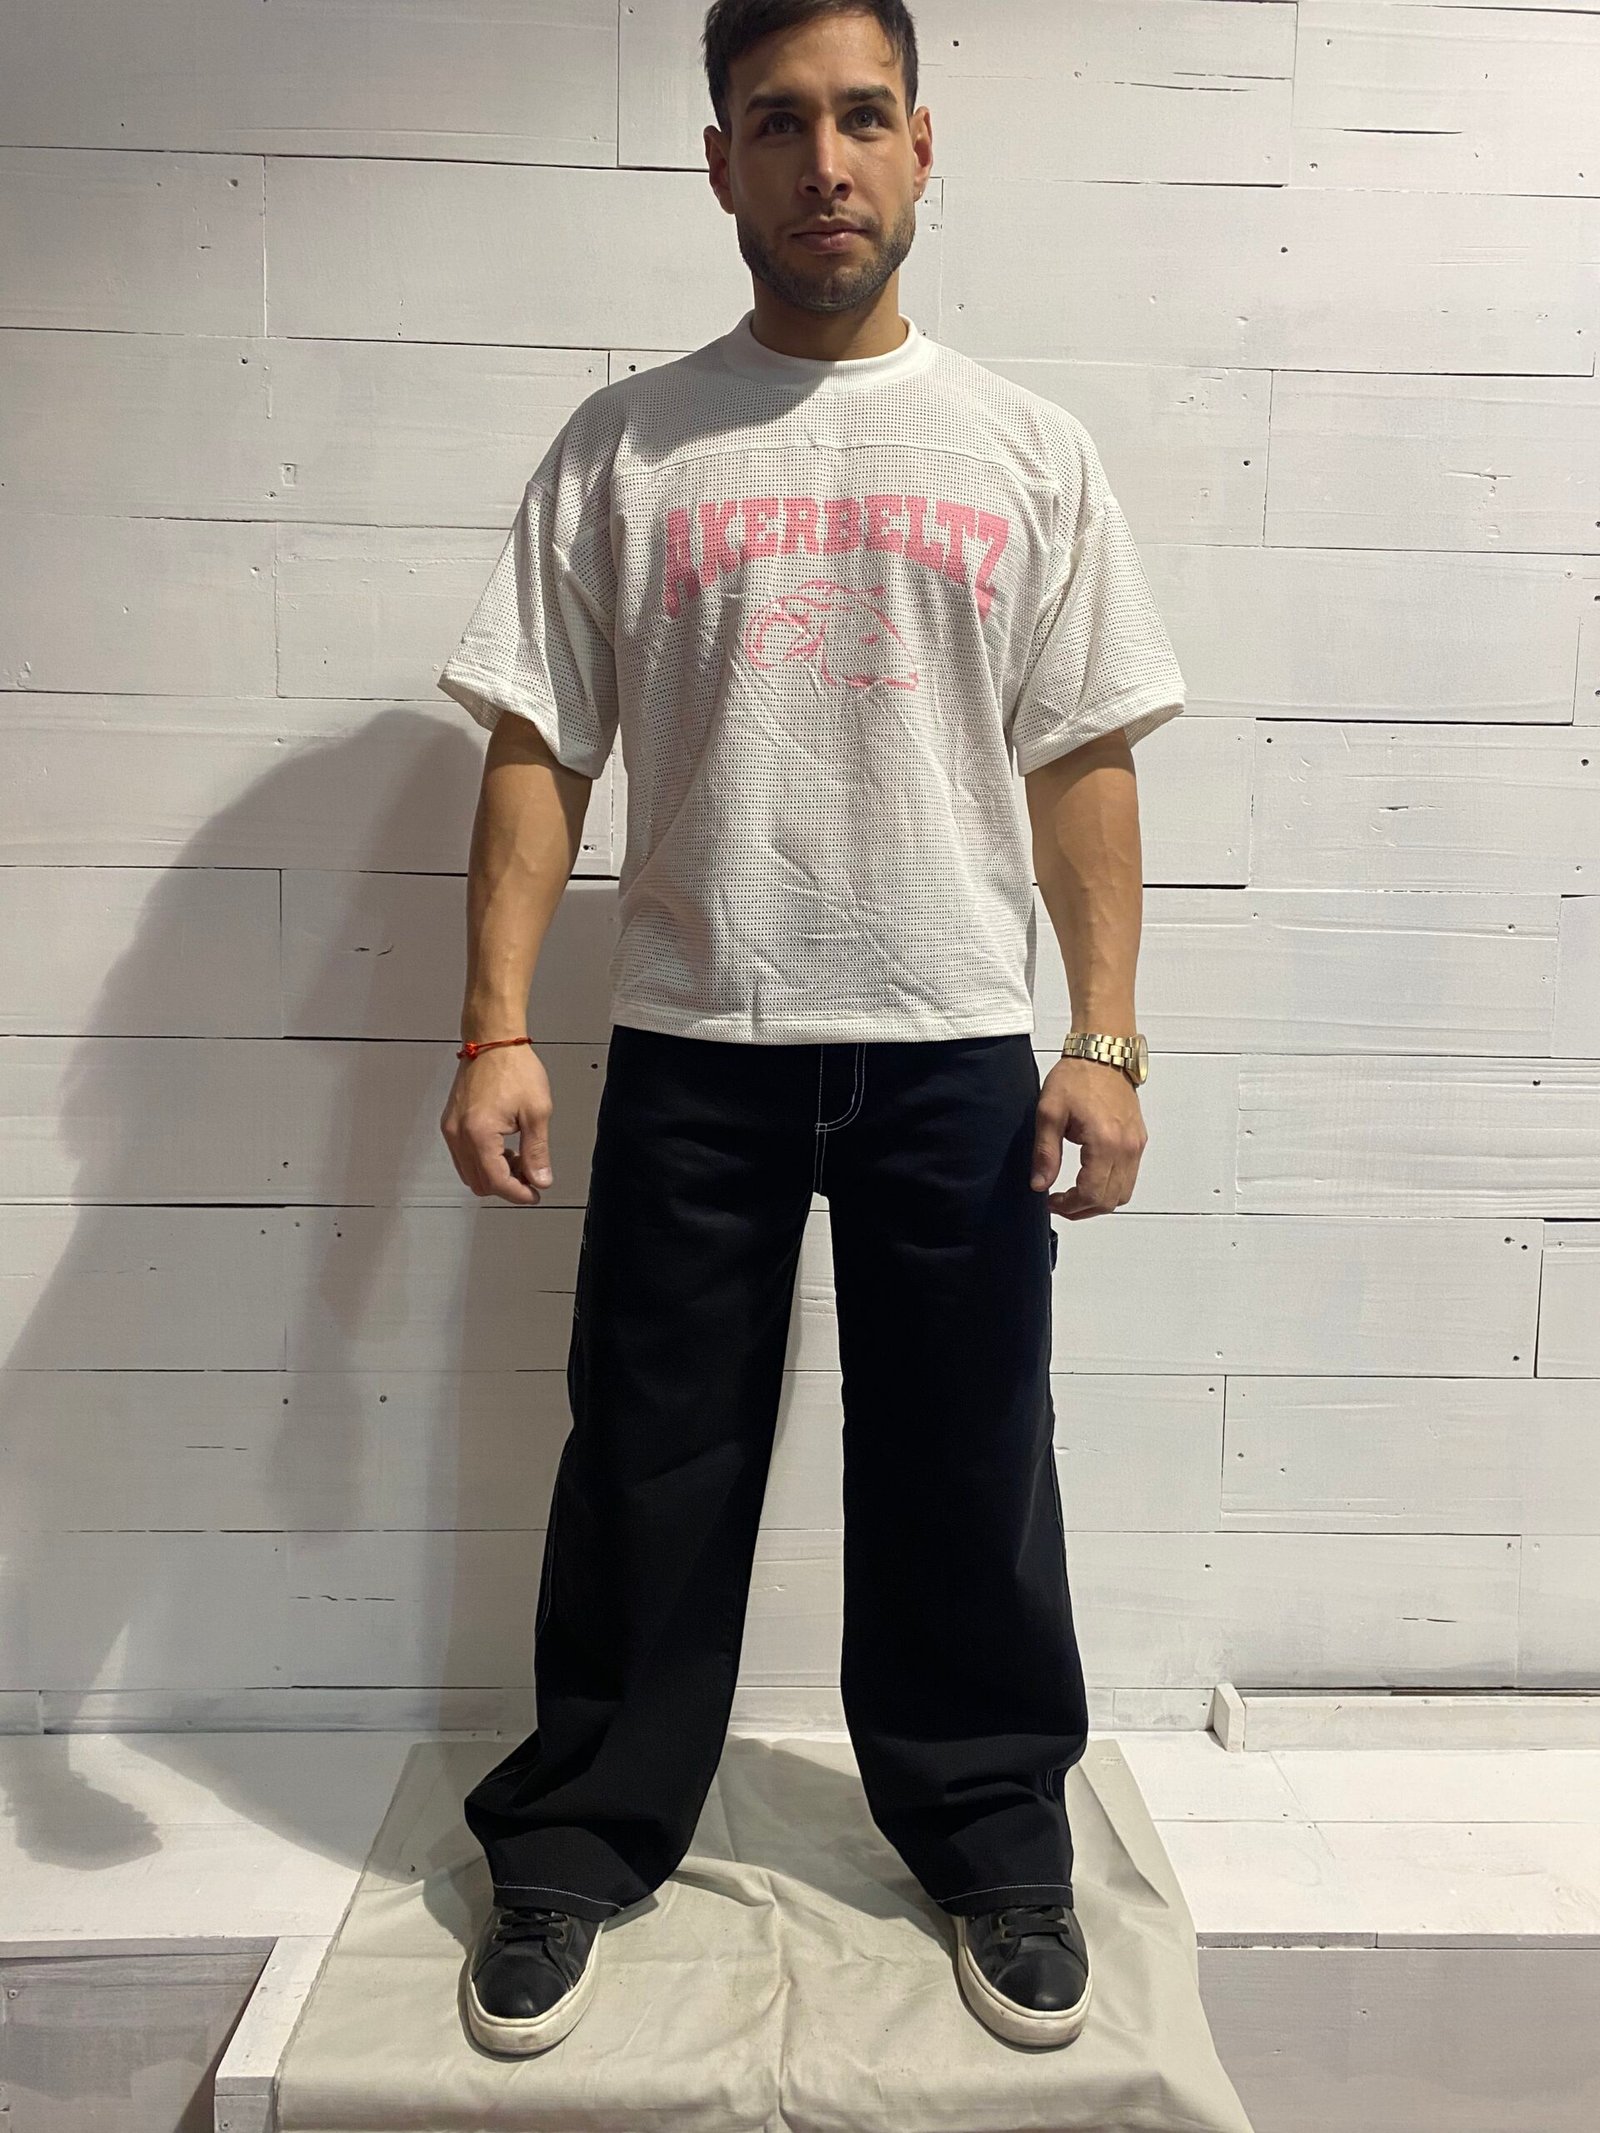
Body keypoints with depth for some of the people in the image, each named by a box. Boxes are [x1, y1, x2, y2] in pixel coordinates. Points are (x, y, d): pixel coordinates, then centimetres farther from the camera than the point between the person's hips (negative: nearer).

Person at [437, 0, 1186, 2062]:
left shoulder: (1029, 450, 8)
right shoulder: (624, 446, 6)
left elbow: (1087, 765, 5)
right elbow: (536, 750, 2)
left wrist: (1107, 1038, -4)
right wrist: (495, 1030, -7)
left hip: (956, 1051, 1)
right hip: (692, 1047, 0)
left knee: (963, 1481, 11)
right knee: (650, 1478, 10)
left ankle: (994, 1844, 33)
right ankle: (577, 1848, 30)